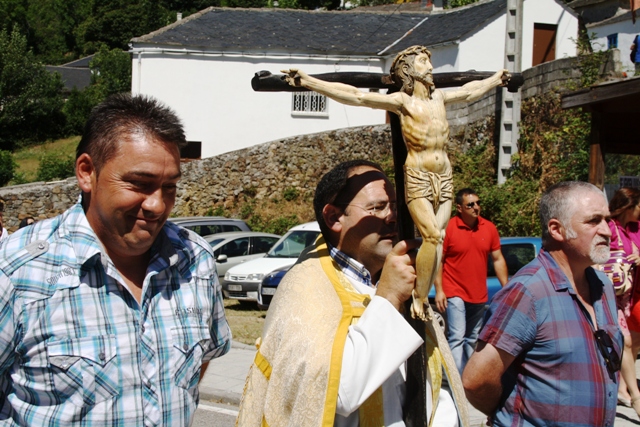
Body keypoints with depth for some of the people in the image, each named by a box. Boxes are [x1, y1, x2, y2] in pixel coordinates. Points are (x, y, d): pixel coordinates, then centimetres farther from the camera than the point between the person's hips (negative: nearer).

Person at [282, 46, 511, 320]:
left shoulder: (439, 97, 13)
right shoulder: (401, 101, -5)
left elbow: (470, 91, 34)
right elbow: (355, 96, -15)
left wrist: (496, 79, 49)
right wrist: (308, 82, -23)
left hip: (444, 178, 6)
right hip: (418, 178, -6)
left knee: (439, 239, -1)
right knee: (432, 237, -17)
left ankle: (427, 294, 3)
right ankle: (418, 297, -6)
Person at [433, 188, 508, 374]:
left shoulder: (489, 228, 2)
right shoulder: (449, 228, -10)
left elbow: (498, 259, 8)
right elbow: (438, 260, -8)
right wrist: (439, 290, -13)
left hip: (479, 295, 5)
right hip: (455, 293, -5)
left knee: (473, 339, 16)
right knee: (457, 338, -11)